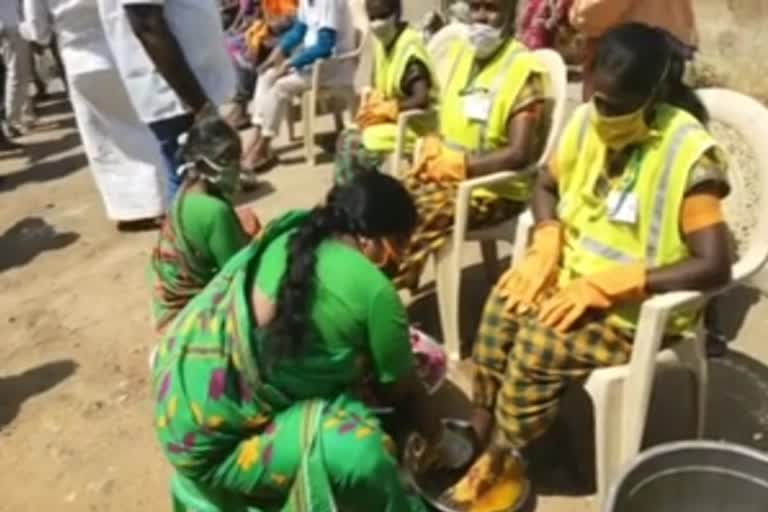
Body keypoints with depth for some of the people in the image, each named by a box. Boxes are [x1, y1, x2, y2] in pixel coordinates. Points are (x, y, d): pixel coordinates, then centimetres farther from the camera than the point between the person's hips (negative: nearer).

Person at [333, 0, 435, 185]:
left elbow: (421, 98, -29)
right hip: (389, 118, 9)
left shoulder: (410, 48, -21)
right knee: (345, 137, -5)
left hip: (412, 123, -9)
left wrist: (385, 110, -19)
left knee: (358, 143, -19)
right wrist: (371, 106, -4)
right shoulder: (381, 43, 6)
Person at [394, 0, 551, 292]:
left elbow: (520, 155, -20)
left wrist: (458, 164, -22)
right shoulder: (459, 53, 9)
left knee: (421, 212, -27)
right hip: (447, 174, 7)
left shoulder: (524, 70, -14)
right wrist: (432, 150, -4)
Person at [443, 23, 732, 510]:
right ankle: (484, 446, -6)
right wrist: (546, 245, -7)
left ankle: (501, 462, -1)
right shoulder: (587, 122, -2)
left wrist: (607, 283, -28)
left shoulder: (689, 154, -20)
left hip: (643, 304, -5)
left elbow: (715, 267, -24)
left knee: (540, 345, -26)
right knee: (503, 307, -21)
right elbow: (546, 186, 13)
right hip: (575, 273, 6)